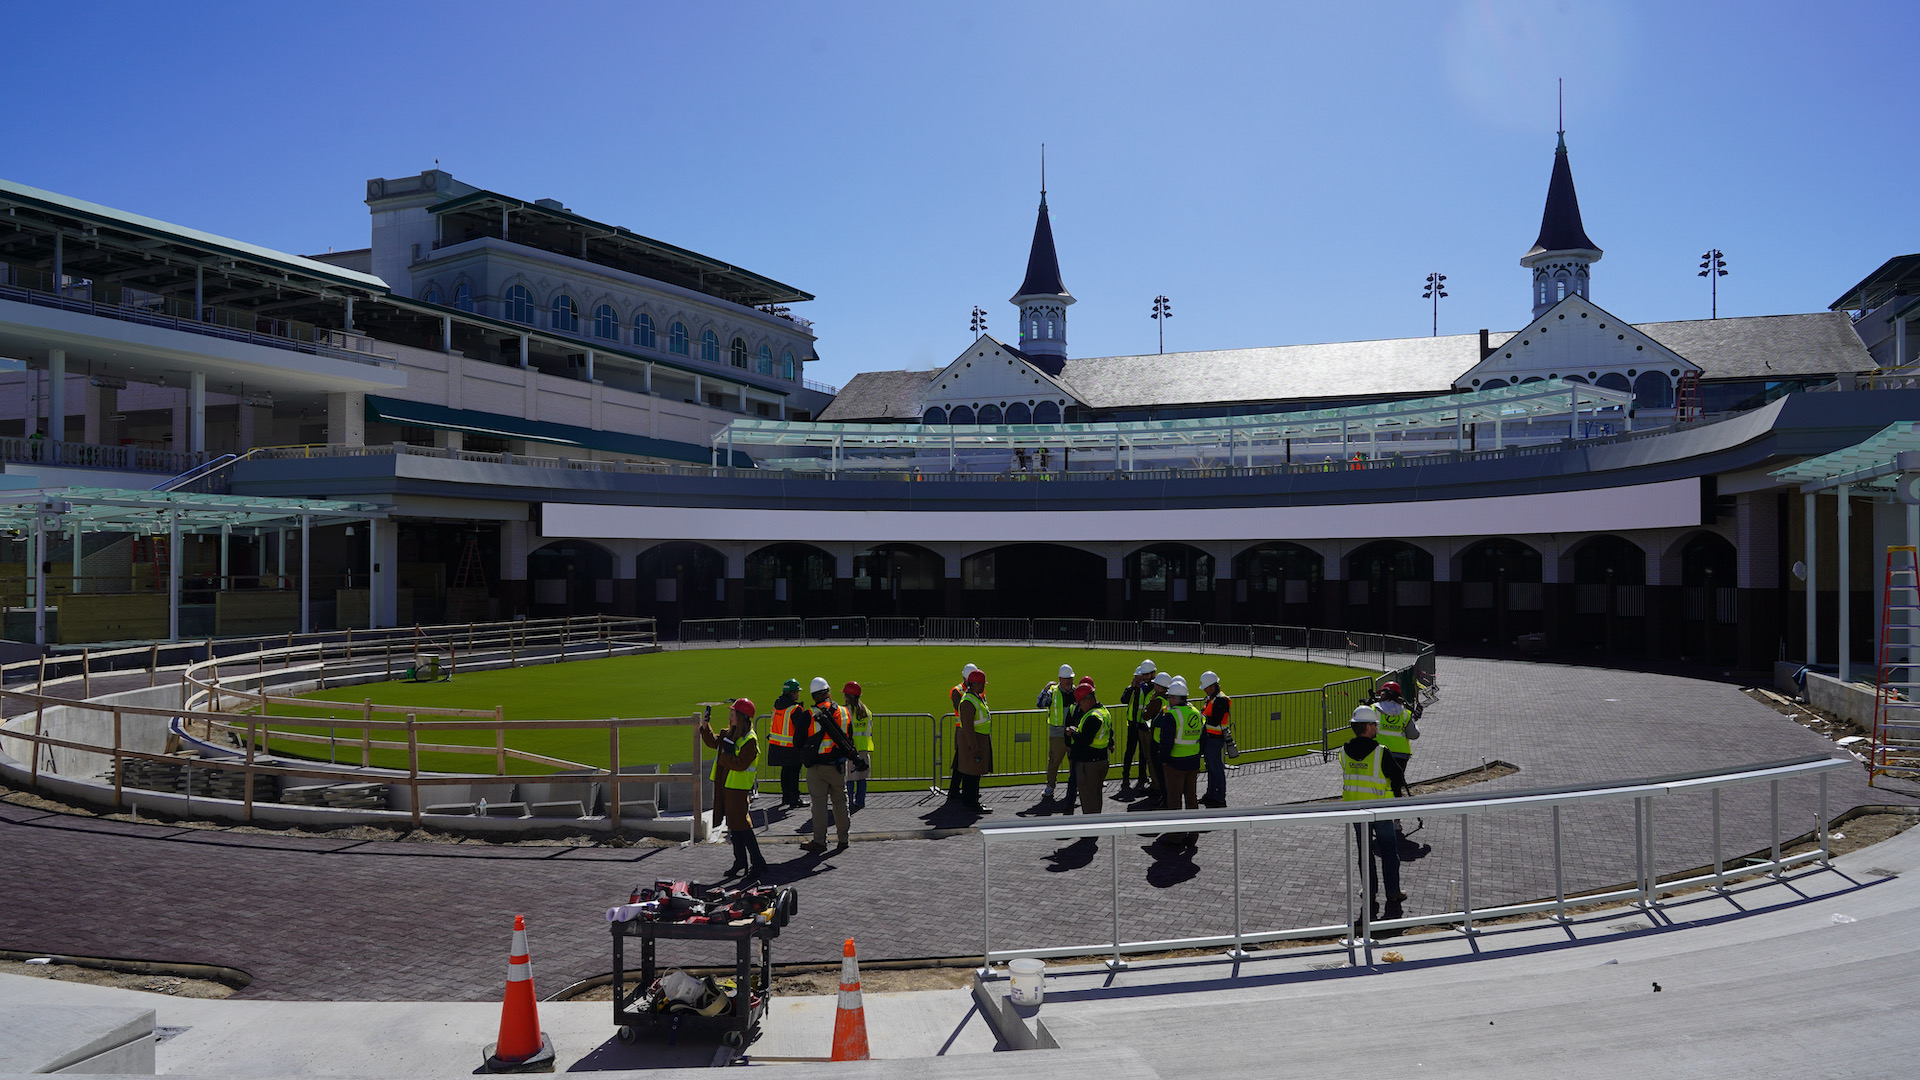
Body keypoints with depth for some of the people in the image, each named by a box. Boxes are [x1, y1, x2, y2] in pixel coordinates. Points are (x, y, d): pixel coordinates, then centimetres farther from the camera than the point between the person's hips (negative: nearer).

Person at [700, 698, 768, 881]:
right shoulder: (730, 733, 10)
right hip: (724, 786, 9)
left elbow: (741, 764, -26)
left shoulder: (750, 740, -18)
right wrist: (705, 728, 12)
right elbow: (713, 742, 25)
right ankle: (740, 861, 25)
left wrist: (724, 757, -17)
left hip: (738, 788, -9)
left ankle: (757, 862, 0)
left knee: (741, 825, -8)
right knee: (733, 825, 14)